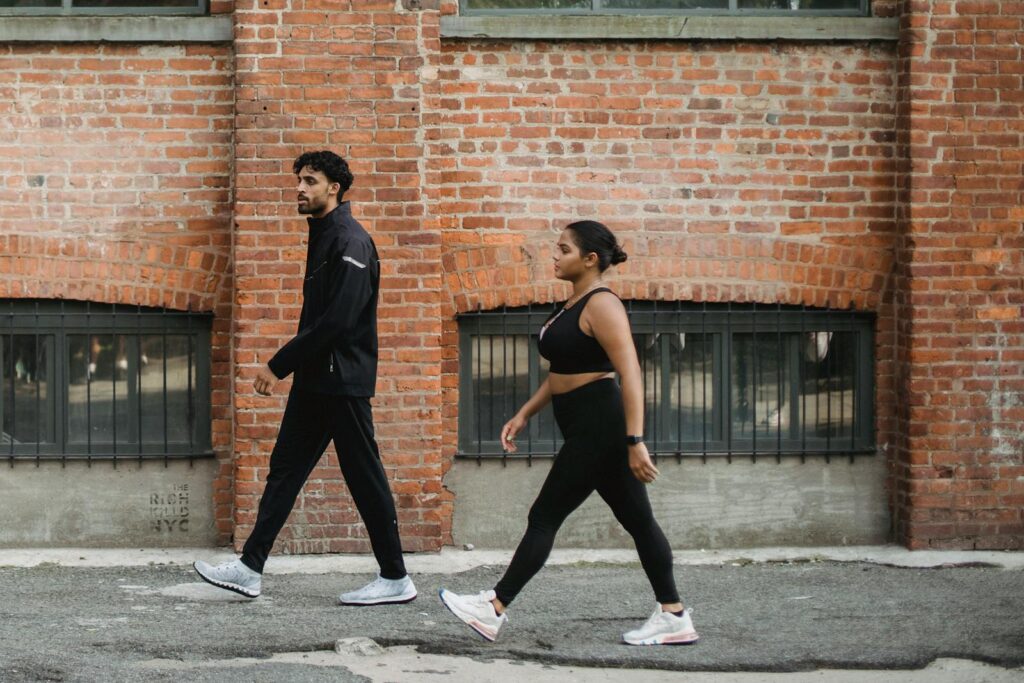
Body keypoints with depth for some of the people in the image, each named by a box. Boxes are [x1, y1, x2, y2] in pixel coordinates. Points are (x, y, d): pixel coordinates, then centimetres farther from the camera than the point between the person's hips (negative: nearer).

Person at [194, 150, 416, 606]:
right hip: (315, 380, 10)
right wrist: (285, 366, 13)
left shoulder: (350, 242, -15)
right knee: (285, 468, 9)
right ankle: (250, 568, 13)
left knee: (364, 477, -3)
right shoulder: (323, 237, 16)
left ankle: (395, 579, 6)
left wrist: (279, 365, -19)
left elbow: (337, 321, -24)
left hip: (342, 381, -10)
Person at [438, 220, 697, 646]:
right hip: (587, 429, 10)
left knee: (545, 517, -5)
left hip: (599, 426, -10)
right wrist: (525, 414, 20)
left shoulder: (601, 305, -15)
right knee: (637, 519, 9)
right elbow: (562, 372, 25)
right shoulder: (573, 305, 15)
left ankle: (493, 610, 0)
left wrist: (635, 442, -27)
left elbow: (631, 375, -22)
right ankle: (674, 617, 12)